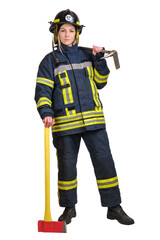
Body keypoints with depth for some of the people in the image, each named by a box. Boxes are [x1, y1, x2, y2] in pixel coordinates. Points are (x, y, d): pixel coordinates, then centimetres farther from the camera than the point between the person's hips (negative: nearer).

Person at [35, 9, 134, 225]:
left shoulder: (87, 56, 12)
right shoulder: (50, 61, 4)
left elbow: (100, 82, 13)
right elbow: (42, 91, -2)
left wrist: (99, 60, 0)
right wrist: (46, 113, -17)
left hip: (93, 119, 2)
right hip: (65, 122, -2)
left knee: (104, 159, -1)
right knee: (67, 163, 6)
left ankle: (114, 207, 11)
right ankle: (69, 208, 24)